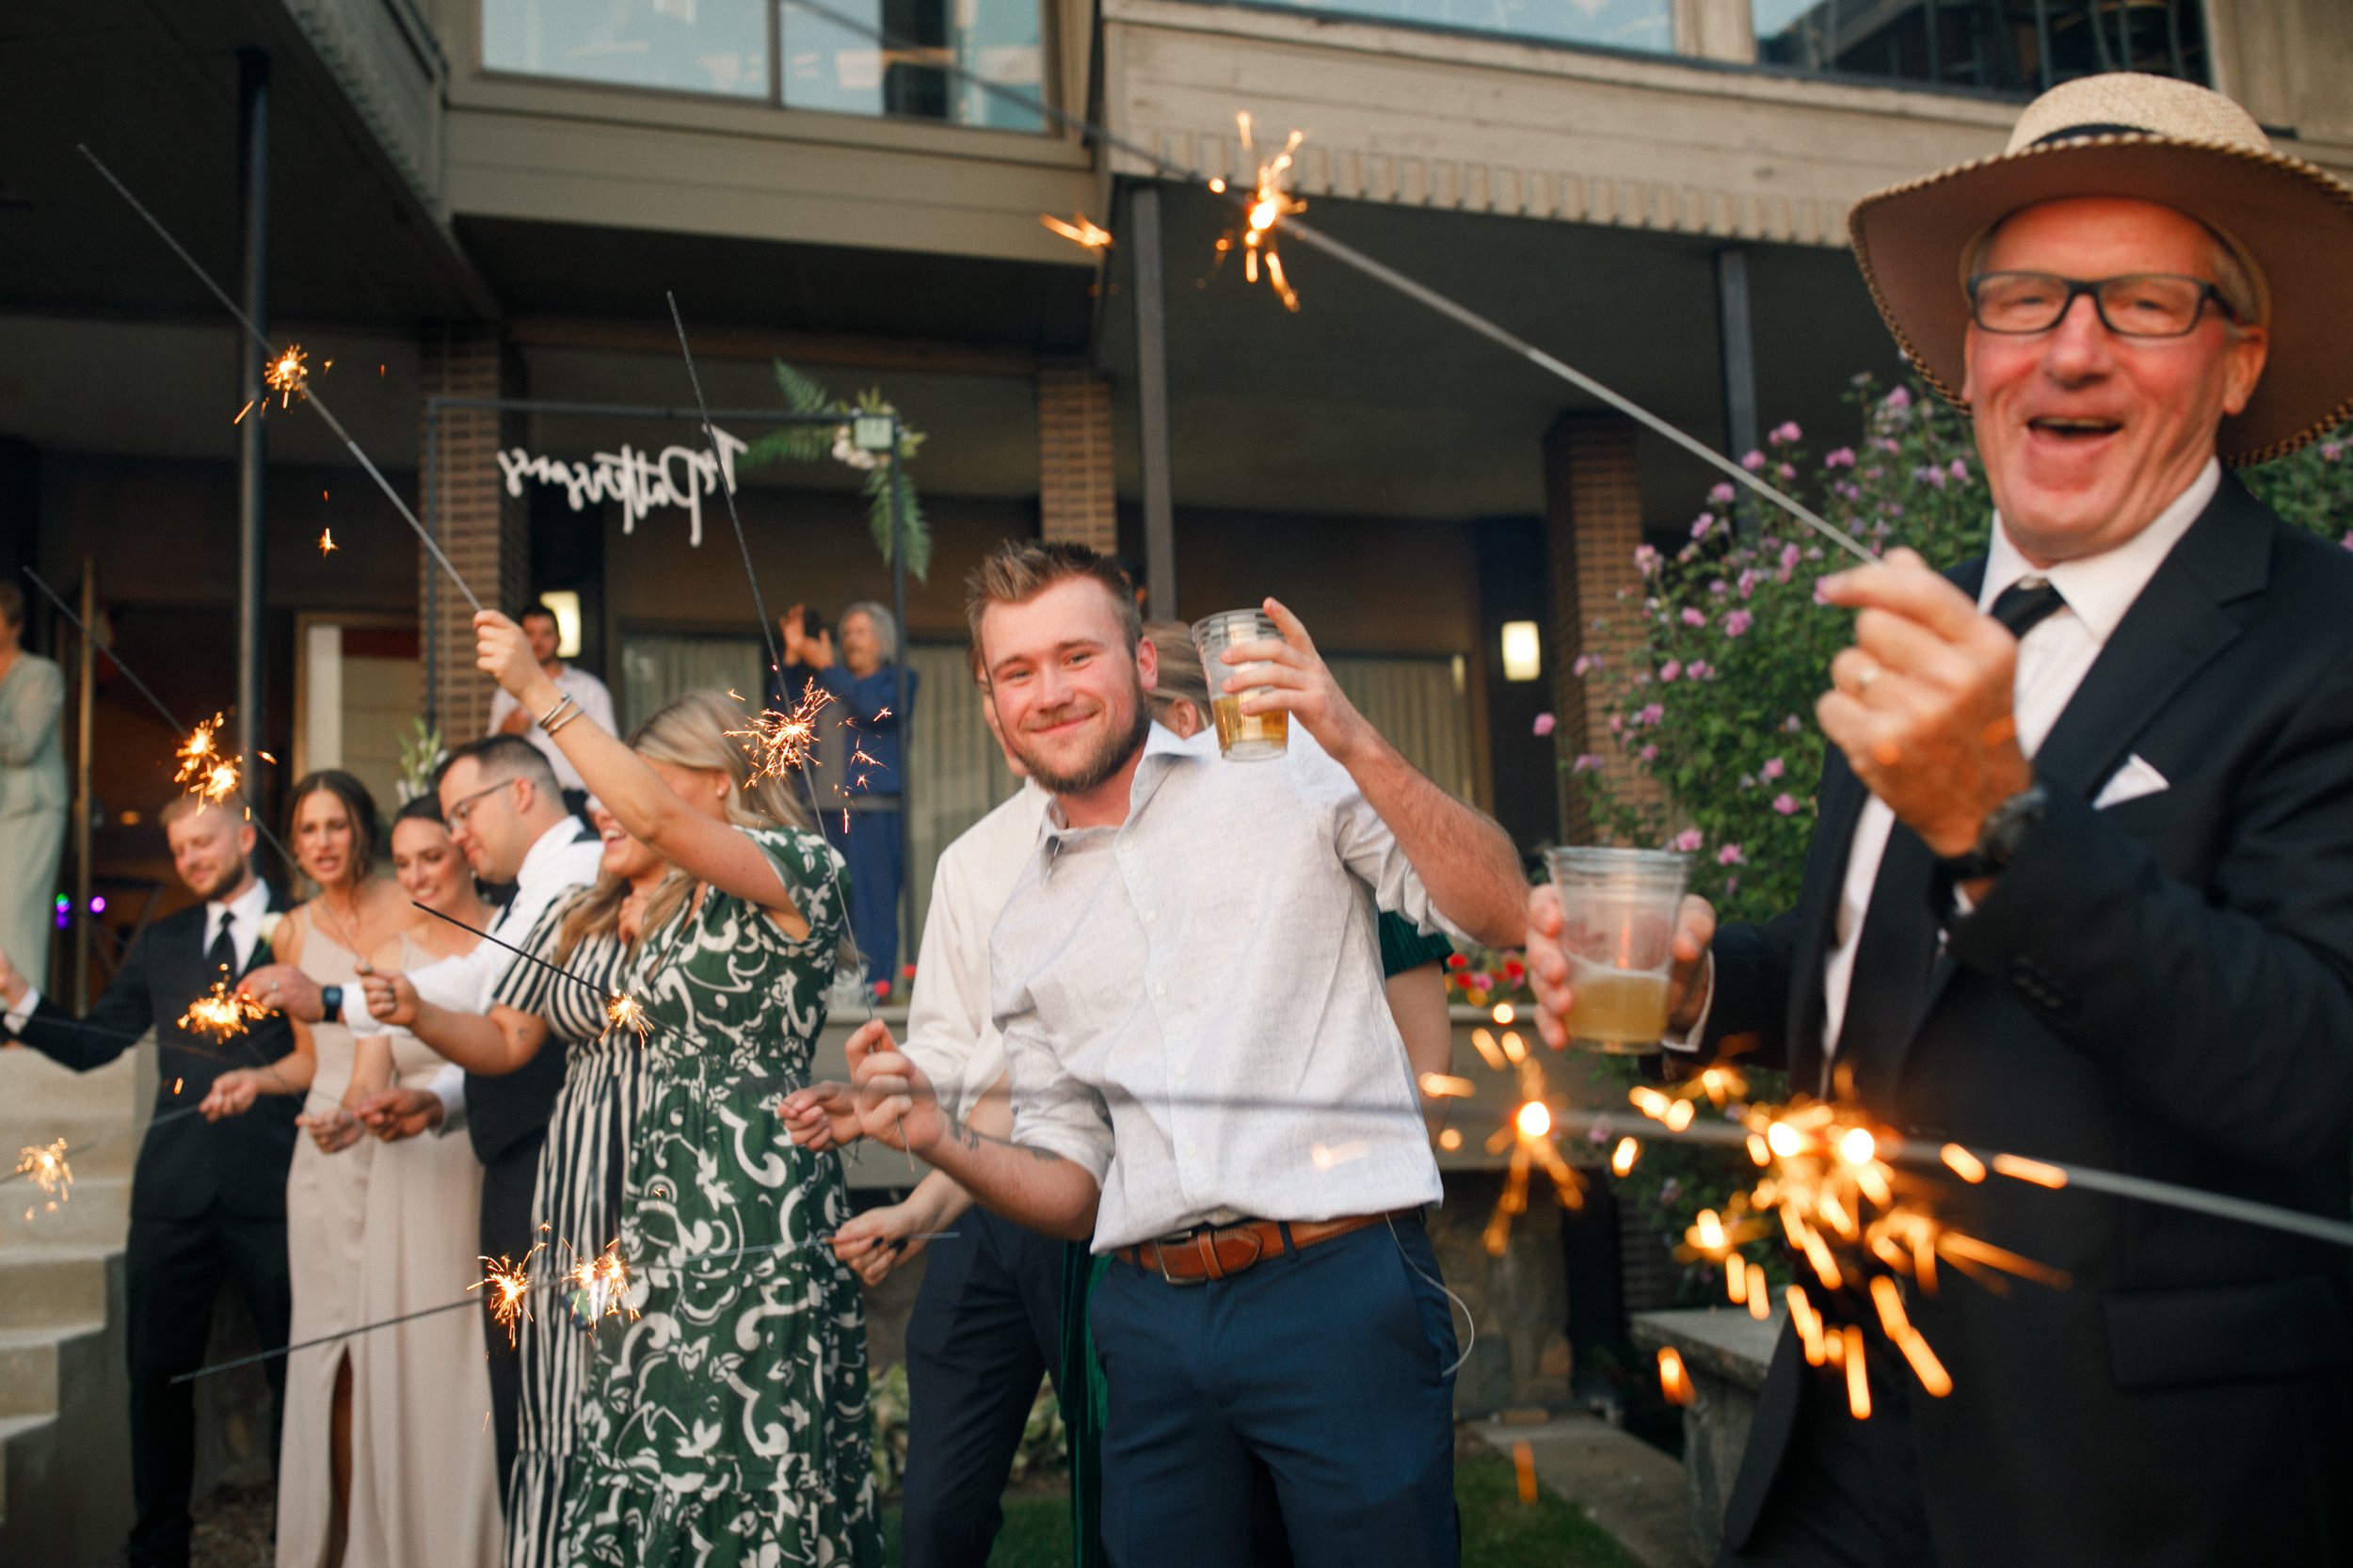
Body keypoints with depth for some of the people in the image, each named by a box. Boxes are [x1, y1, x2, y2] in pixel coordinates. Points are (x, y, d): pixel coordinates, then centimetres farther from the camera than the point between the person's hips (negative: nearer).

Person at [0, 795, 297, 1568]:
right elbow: (92, 1044, 11)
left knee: (295, 1370, 6)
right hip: (174, 1187, 4)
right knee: (157, 1371, 11)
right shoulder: (161, 943, 12)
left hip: (272, 1186, -4)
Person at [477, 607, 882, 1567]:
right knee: (651, 1462, 9)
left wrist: (534, 689, -21)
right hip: (672, 1215, 9)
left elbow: (655, 816, -24)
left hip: (756, 1218, -8)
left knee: (757, 1453, -4)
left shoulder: (797, 867, -8)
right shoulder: (691, 905, 18)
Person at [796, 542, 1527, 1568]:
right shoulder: (1024, 933, 14)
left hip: (1339, 1289, -4)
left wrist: (1355, 743, -18)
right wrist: (941, 1141, -3)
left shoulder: (1290, 769, 2)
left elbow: (1503, 916, -8)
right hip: (1151, 1320, 4)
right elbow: (1071, 1189, 16)